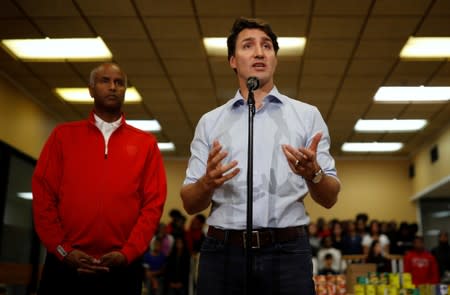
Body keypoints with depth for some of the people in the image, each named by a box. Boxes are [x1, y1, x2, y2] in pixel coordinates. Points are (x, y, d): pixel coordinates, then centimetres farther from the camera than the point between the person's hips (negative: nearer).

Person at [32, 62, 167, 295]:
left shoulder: (146, 143, 8)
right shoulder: (63, 135, 9)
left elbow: (153, 204, 2)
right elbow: (42, 194, 3)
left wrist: (128, 253, -9)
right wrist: (61, 249, -6)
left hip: (122, 268, 0)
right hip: (65, 265, 0)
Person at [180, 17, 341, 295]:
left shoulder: (307, 115, 8)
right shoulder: (210, 122, 10)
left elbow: (330, 198, 5)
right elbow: (190, 204, 7)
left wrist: (313, 174, -17)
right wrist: (207, 183, -15)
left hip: (288, 251, 0)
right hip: (223, 251, 1)